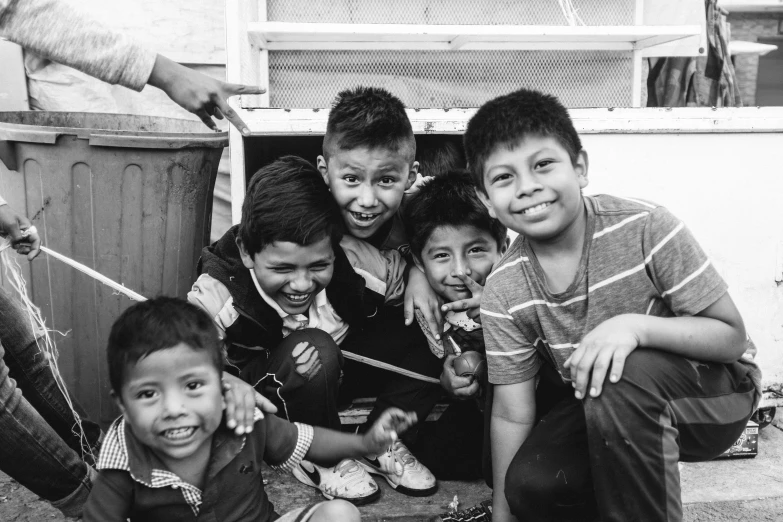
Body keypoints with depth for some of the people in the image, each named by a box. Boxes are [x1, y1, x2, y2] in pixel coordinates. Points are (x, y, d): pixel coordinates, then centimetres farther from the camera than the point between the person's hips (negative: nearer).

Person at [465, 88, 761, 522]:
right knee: (531, 485, -22)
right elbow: (512, 413, -7)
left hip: (714, 394, -3)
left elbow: (733, 337, -16)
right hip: (597, 409, 3)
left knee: (621, 375, -35)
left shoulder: (644, 228, -22)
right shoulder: (502, 294, -12)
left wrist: (636, 326, -34)